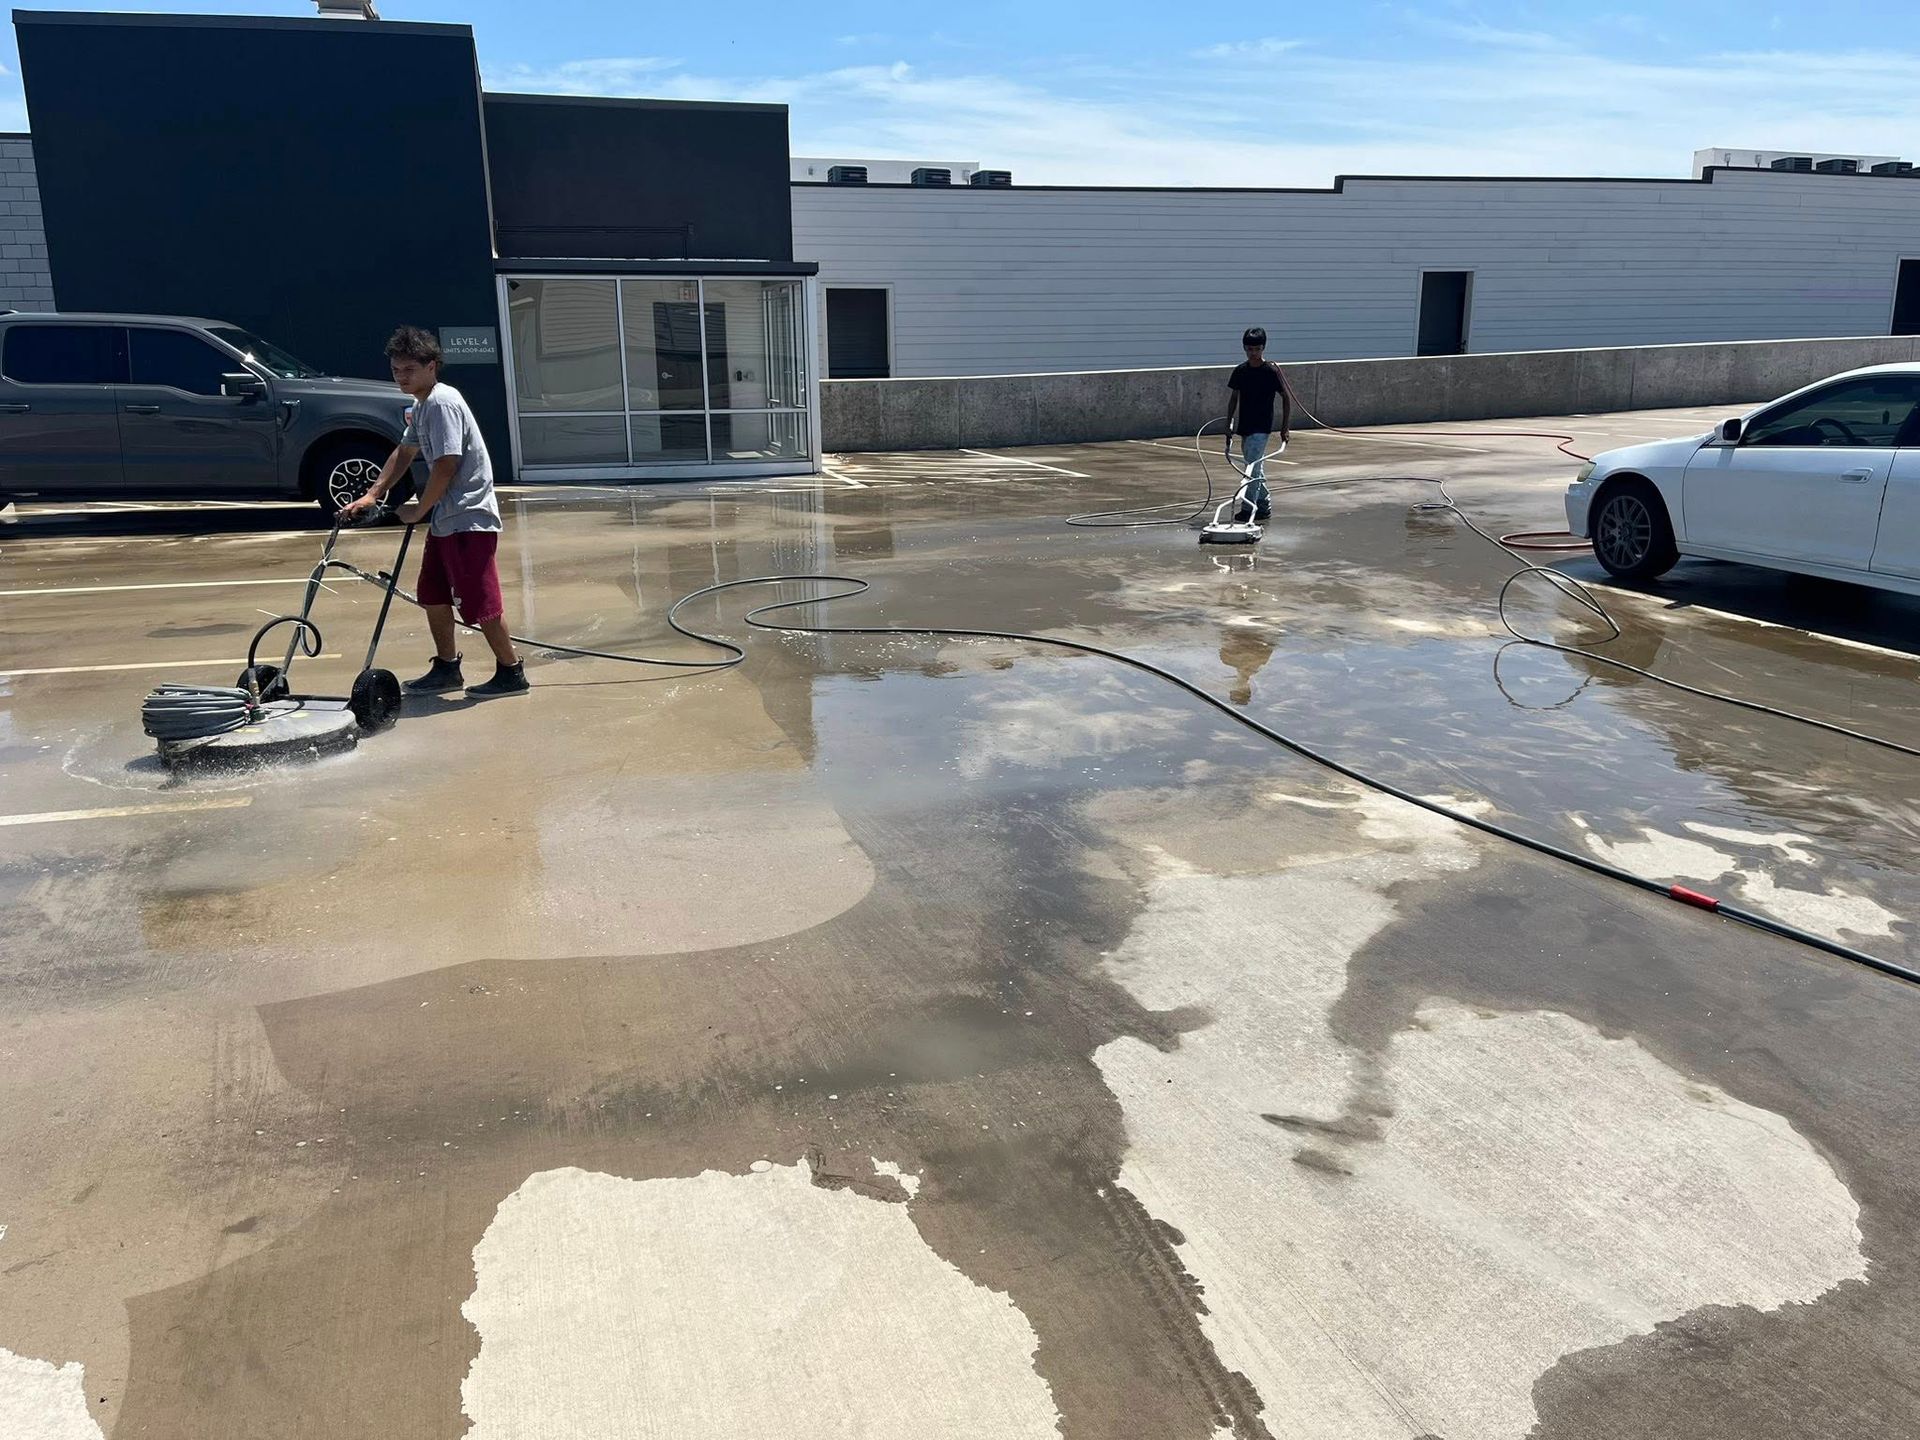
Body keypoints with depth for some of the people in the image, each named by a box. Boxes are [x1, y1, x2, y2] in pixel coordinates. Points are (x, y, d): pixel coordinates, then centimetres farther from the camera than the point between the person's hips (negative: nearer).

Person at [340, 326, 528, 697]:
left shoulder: (443, 403, -16)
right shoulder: (421, 406, 15)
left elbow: (446, 466, -21)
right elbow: (405, 452, 26)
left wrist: (419, 510, -10)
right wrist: (372, 495, 17)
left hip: (469, 517, -10)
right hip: (445, 519, 10)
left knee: (480, 602, -6)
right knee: (432, 595, 15)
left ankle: (511, 671, 5)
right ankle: (447, 668, 26)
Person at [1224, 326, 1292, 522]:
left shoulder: (1271, 371, -10)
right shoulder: (1240, 371, 5)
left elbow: (1286, 397, -5)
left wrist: (1285, 426, -7)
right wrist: (1229, 423, 11)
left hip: (1262, 427, -6)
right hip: (1245, 426, 6)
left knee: (1253, 467, -14)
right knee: (1256, 467, 13)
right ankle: (1264, 505, 23)